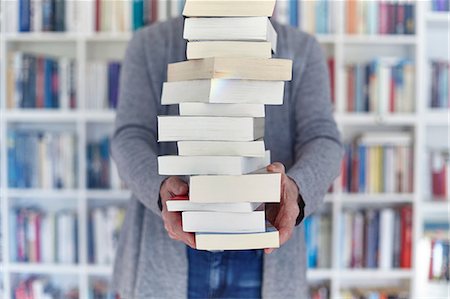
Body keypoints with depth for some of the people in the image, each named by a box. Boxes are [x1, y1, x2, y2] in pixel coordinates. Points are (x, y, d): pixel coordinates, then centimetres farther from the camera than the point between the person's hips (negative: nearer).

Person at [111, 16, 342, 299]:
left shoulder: (302, 50, 4)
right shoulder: (151, 44, 3)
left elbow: (323, 142, -7)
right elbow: (131, 140, -7)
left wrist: (295, 189, -31)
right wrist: (161, 188, -29)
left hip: (262, 258, 1)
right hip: (166, 253, 0)